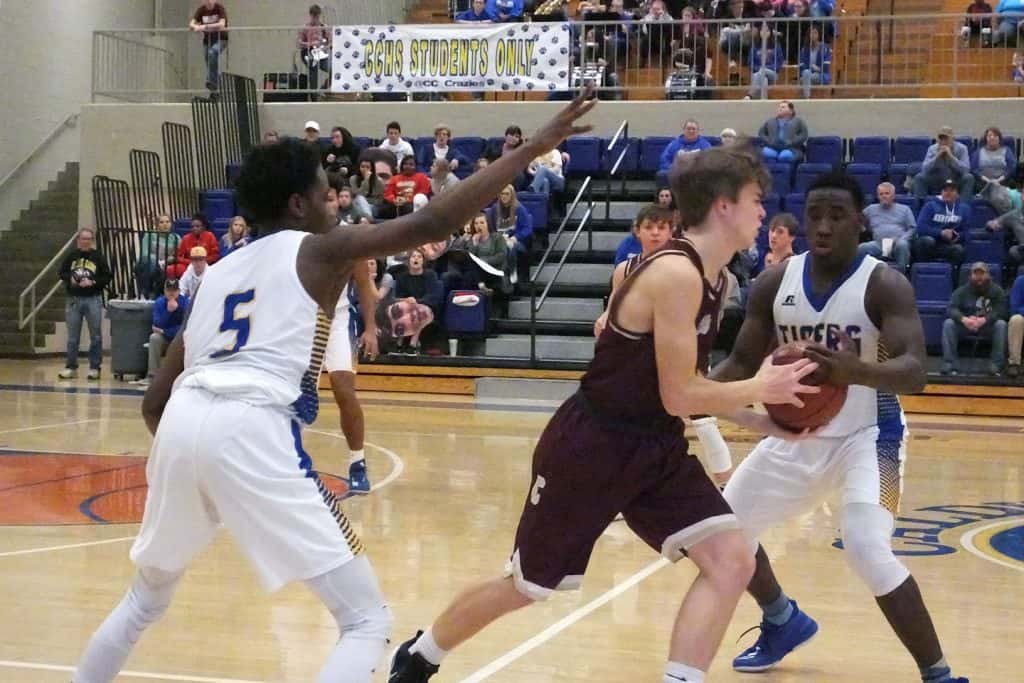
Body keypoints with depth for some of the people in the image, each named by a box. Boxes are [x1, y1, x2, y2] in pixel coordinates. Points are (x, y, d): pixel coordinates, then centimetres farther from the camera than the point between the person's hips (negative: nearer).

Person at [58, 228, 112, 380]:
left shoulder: (98, 256, -2)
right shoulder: (72, 255, 5)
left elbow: (107, 277, -2)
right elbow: (62, 273, 12)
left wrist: (92, 282, -15)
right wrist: (70, 278, -8)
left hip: (93, 300, -2)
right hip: (74, 300, 2)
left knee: (95, 336, 2)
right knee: (72, 337, 7)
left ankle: (95, 368, 10)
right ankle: (71, 367, 14)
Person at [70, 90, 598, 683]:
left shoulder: (218, 273, 28)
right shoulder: (319, 251, 12)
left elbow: (155, 402, 27)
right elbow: (433, 223, 0)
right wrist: (535, 147, 4)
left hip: (183, 423, 7)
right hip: (252, 430, -6)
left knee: (148, 596, 33)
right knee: (367, 619, 2)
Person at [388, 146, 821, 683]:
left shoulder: (712, 278, 6)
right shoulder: (676, 273, -23)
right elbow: (679, 397, -23)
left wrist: (765, 423, 6)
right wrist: (761, 387, -12)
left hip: (655, 447, 8)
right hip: (592, 446, -8)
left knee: (732, 562, -8)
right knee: (526, 587, 9)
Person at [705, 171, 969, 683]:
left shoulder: (885, 285, -19)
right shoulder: (774, 283, -4)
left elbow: (913, 372, -30)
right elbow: (743, 362, 5)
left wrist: (858, 372, -52)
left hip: (867, 436, -6)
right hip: (795, 436, 6)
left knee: (866, 548, -27)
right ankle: (784, 621, 40)